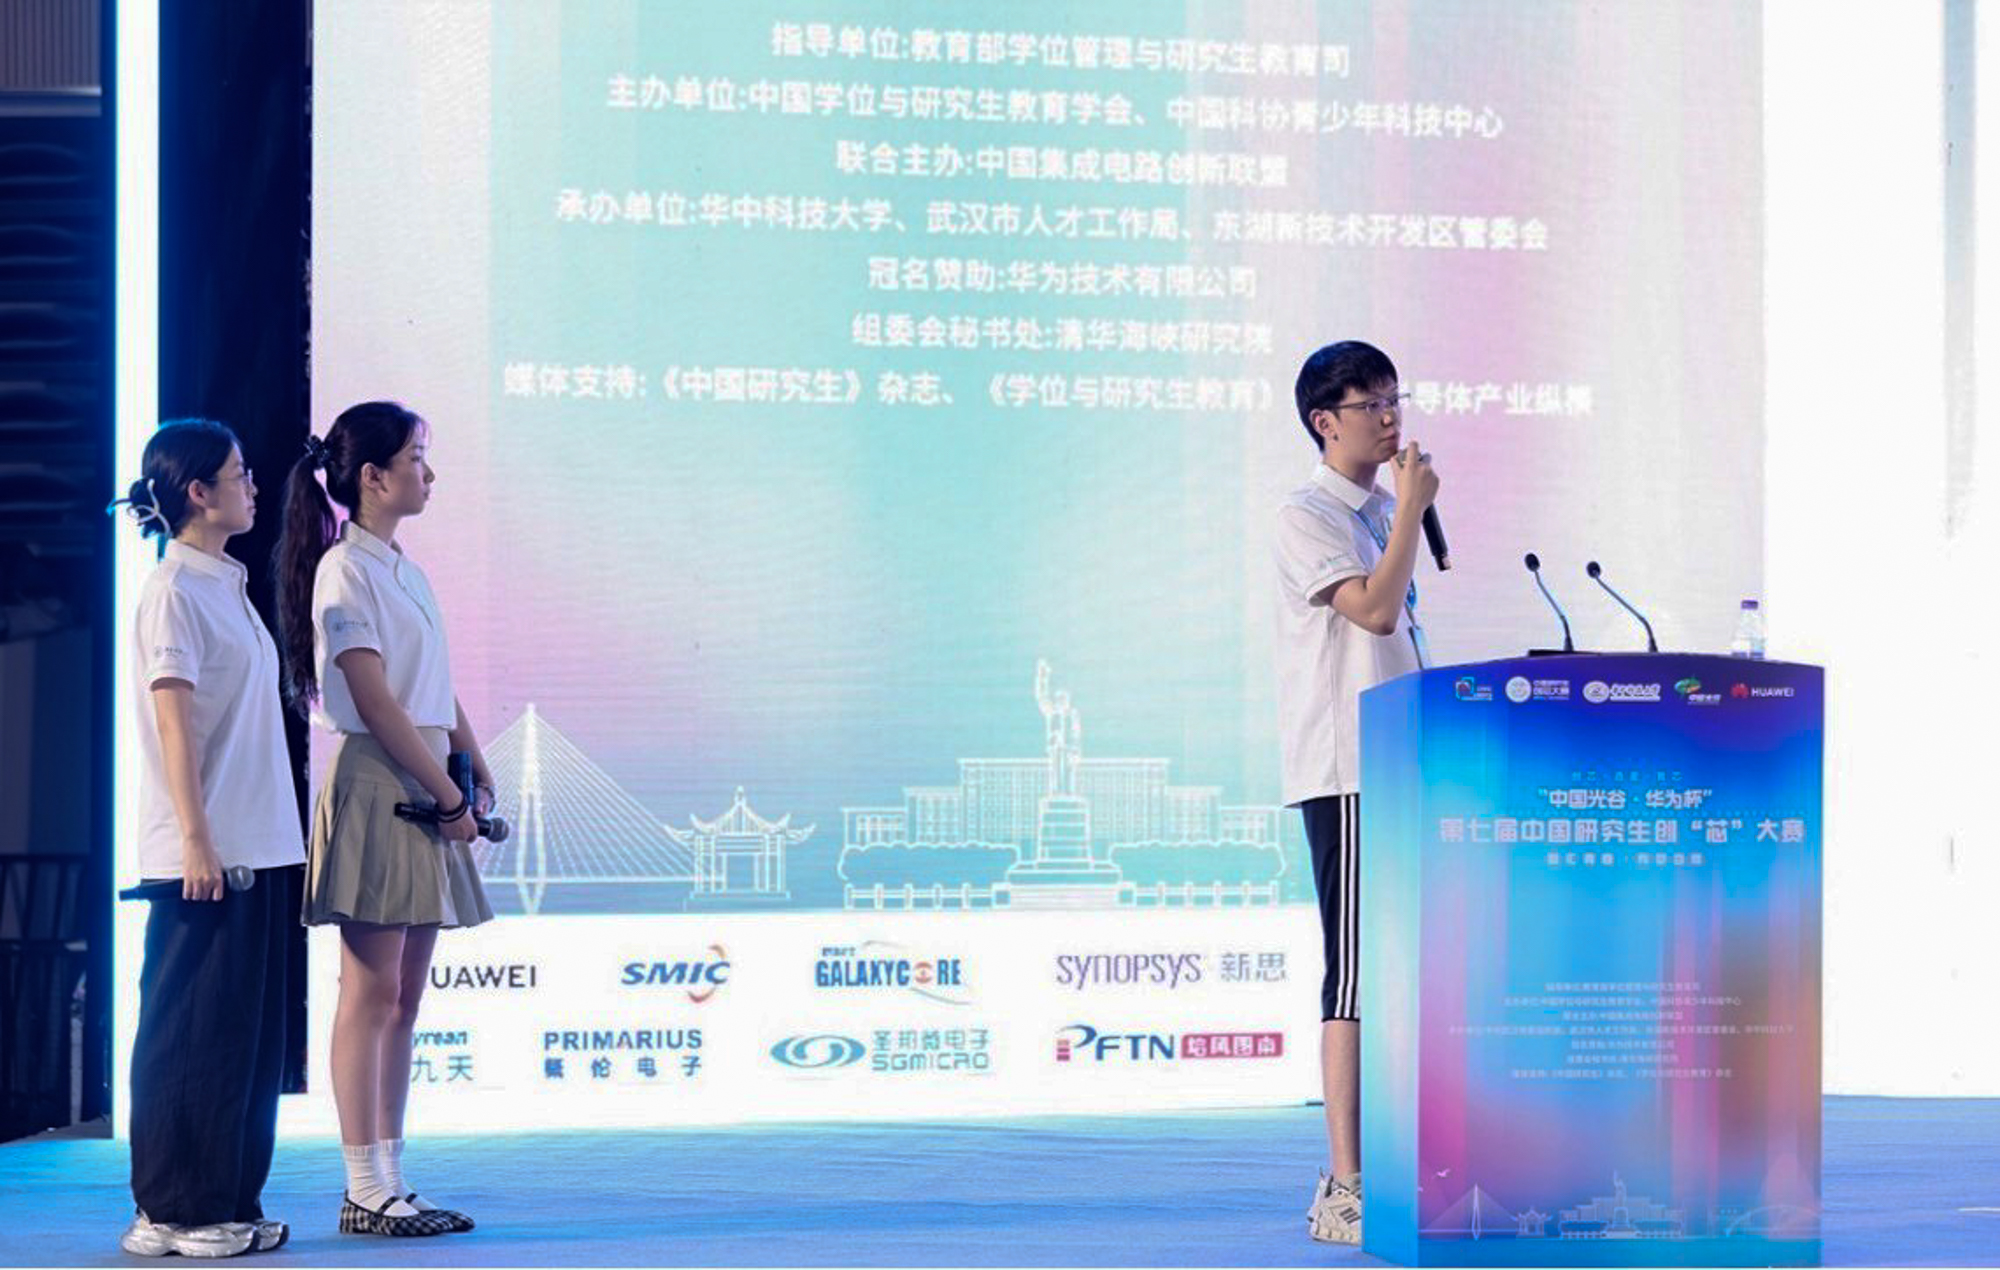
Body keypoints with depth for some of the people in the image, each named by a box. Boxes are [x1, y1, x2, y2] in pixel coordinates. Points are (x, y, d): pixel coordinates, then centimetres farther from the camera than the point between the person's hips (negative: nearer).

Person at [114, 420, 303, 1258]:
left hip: (257, 847, 9)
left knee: (249, 1032, 10)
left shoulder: (227, 585, 16)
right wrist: (196, 840, -20)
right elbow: (174, 723, -15)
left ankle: (229, 1204, 16)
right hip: (207, 852, -9)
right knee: (192, 1033, -4)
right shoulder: (173, 591, -9)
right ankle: (170, 1212, 2)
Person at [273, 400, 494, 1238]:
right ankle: (365, 1192, -4)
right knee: (372, 991, -7)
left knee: (404, 997, 8)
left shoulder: (407, 573, 17)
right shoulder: (346, 570, -9)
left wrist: (477, 772, 6)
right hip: (373, 788, -9)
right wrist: (449, 798, -14)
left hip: (424, 792, 9)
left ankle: (390, 1183, 12)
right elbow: (375, 704, -15)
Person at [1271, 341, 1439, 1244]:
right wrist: (1413, 508, -13)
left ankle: (1366, 1177, 15)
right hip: (1345, 771, -9)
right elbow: (1373, 608, -20)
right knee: (1355, 970, -11)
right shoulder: (1307, 516, -7)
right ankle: (1346, 1188, -10)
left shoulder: (1383, 514, 20)